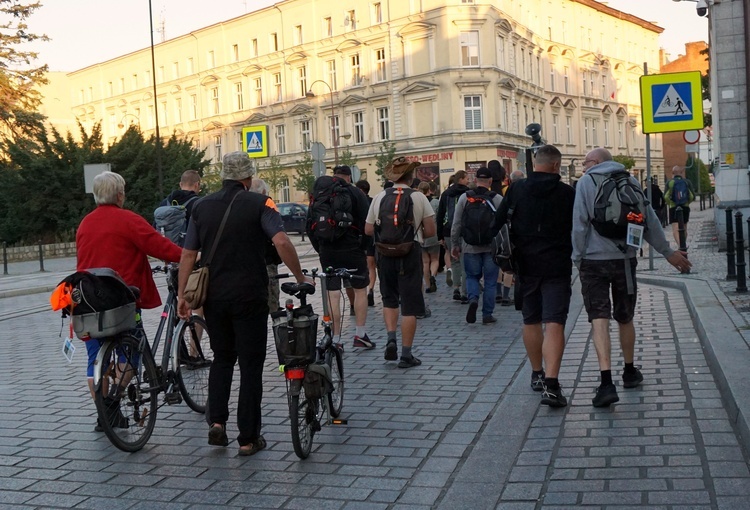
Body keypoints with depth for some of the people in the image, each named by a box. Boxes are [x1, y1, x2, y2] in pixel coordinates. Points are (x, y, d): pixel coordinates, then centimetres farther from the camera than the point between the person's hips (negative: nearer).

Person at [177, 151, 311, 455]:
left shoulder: (202, 207, 6)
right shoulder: (258, 203, -6)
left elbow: (188, 254, 4)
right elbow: (281, 242, -19)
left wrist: (182, 295, 9)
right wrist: (300, 278, -10)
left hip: (214, 297, 4)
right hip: (250, 297, -4)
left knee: (221, 358, 20)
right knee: (250, 364, 4)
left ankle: (216, 421, 6)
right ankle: (248, 438, 8)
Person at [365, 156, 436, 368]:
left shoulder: (379, 197, 0)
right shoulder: (419, 198, -6)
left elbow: (368, 230, 3)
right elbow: (431, 231, -7)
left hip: (384, 254, 3)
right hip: (409, 254, -2)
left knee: (389, 299, 21)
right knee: (409, 305, 4)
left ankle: (391, 338, 4)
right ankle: (406, 354, 7)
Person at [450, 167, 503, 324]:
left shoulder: (464, 198, -1)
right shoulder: (498, 199, -4)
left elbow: (456, 224, 1)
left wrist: (454, 245, 10)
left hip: (470, 247, 1)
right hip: (491, 247, -1)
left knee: (472, 276, 17)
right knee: (490, 281, 9)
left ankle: (473, 299, -10)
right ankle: (487, 314, 10)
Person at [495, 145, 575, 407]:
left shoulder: (516, 190, 0)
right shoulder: (567, 193, -5)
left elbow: (498, 223, 2)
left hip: (526, 265, 3)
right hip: (557, 266, -3)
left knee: (531, 321, 17)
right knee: (554, 324, -7)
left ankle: (537, 375, 30)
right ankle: (550, 384, -17)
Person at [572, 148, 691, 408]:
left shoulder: (585, 182, -2)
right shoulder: (630, 180, 9)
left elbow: (579, 223, -7)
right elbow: (649, 220, 9)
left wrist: (578, 258, 1)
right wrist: (667, 252, 16)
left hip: (593, 260, -4)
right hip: (624, 259, 4)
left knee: (599, 319, -7)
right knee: (625, 318, 18)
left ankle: (607, 382, -19)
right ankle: (629, 372, 33)